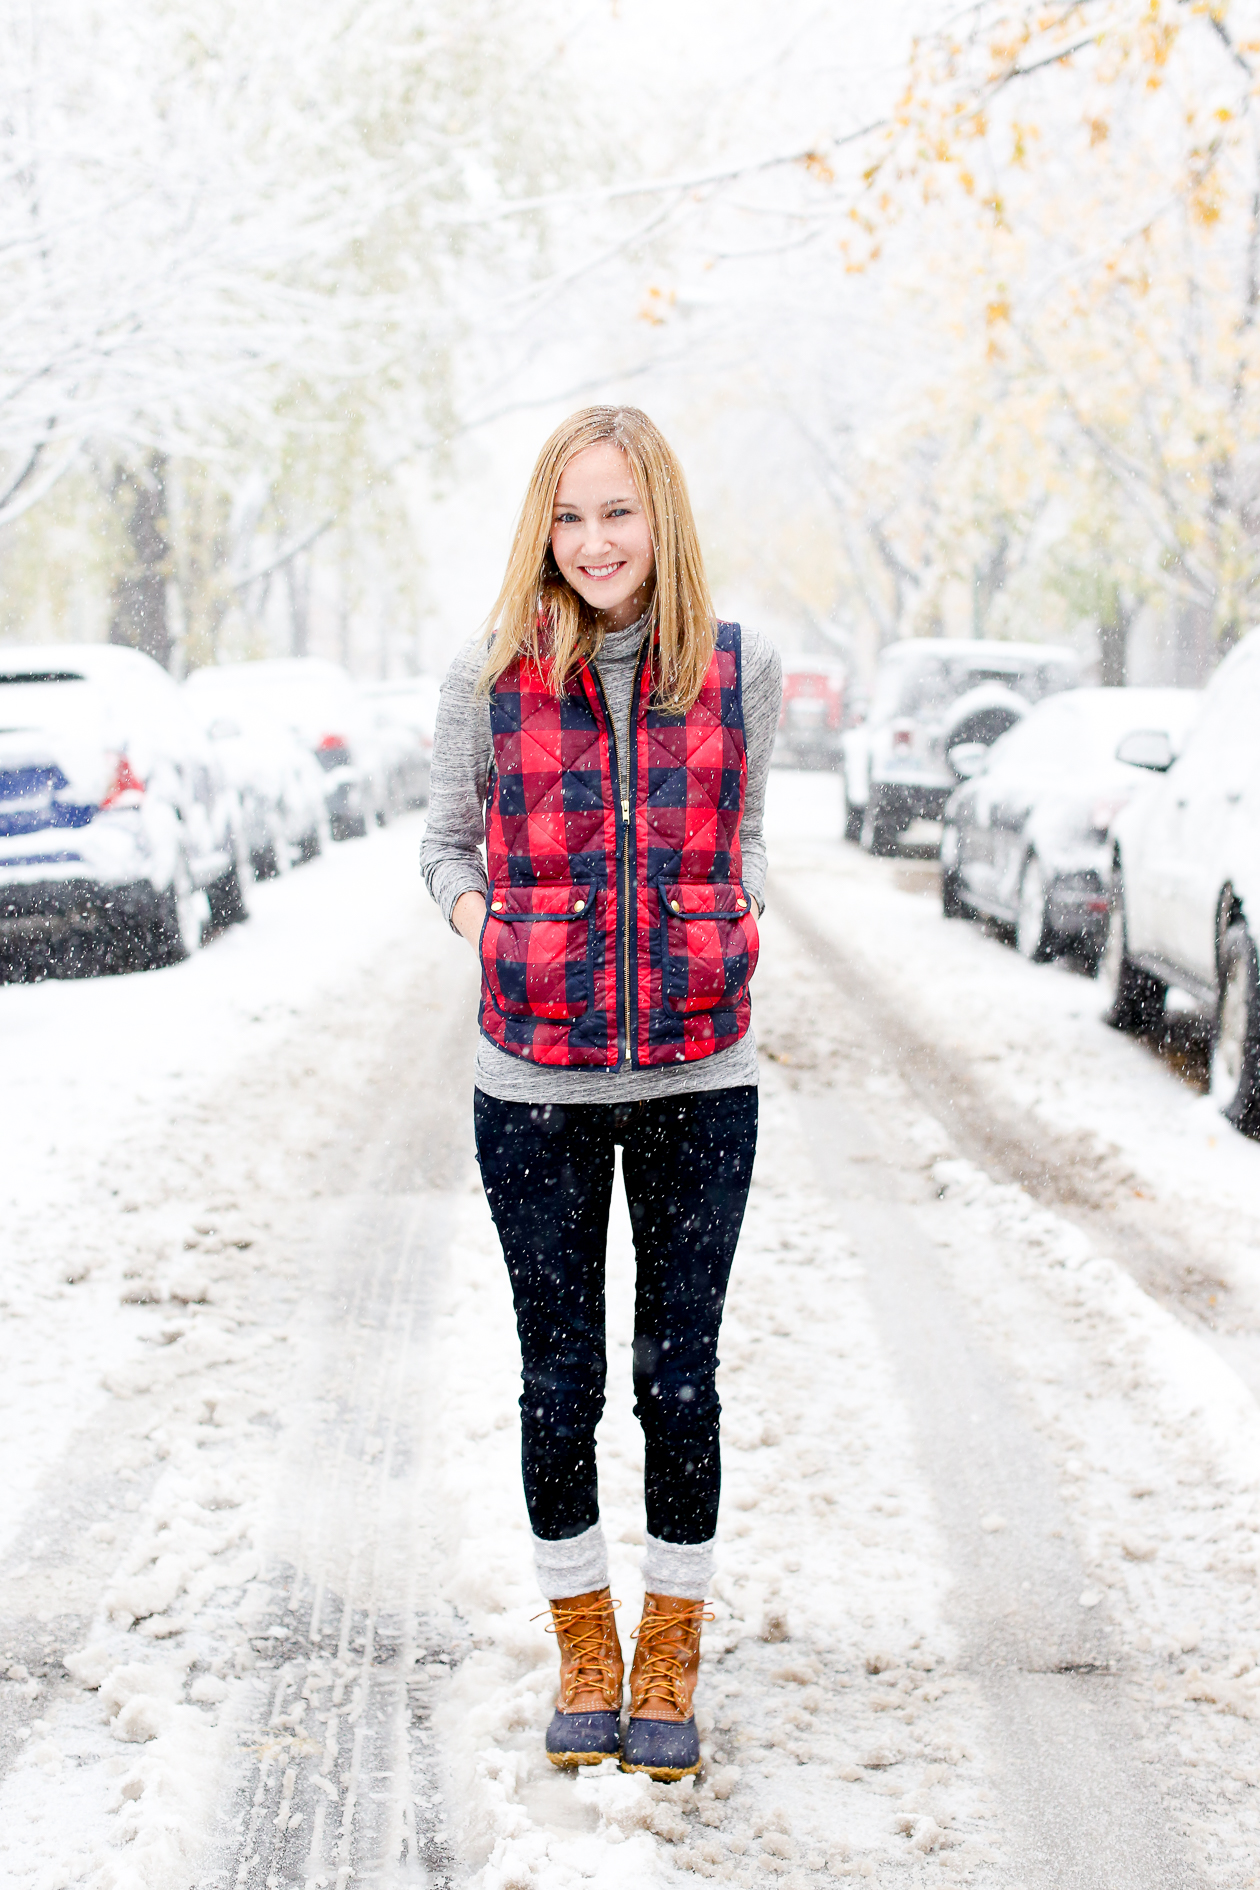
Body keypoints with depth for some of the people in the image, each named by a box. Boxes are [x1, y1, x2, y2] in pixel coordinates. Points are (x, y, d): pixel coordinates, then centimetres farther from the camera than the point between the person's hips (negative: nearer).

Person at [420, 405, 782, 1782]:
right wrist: (492, 931, -8)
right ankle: (582, 1646, 27)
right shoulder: (490, 678, -2)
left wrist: (739, 920, -3)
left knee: (679, 1377, 6)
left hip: (700, 1081, 0)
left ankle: (670, 1658, 24)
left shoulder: (741, 672, 1)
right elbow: (446, 843, 10)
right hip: (536, 1084, 0)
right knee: (558, 1379, 8)